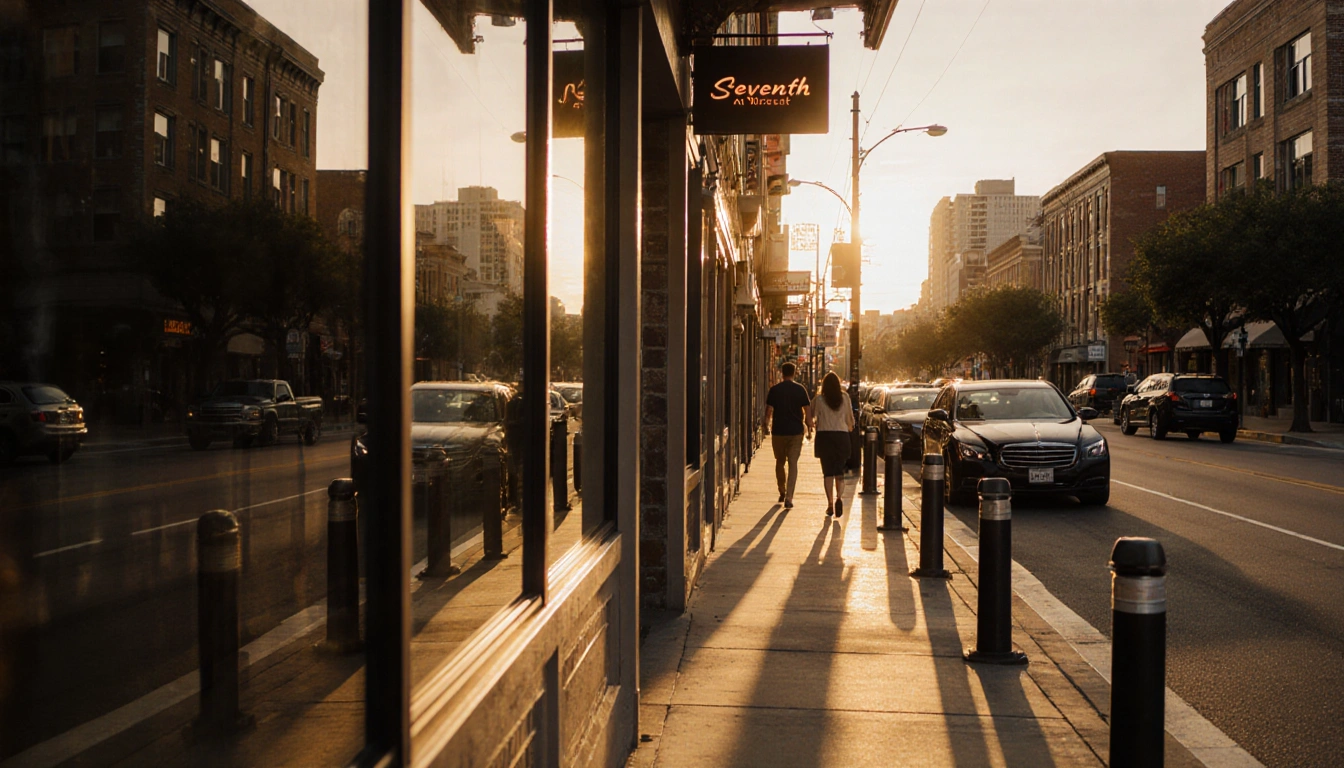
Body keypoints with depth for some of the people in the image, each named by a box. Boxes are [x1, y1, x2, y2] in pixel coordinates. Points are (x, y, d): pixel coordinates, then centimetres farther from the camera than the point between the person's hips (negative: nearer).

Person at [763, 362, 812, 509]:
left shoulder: (775, 390, -3)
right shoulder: (800, 389, -1)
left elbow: (769, 410, -3)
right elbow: (807, 410, -2)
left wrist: (766, 426, 12)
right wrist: (809, 428, 10)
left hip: (778, 431, 0)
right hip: (796, 431, 0)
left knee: (780, 462, 17)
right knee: (793, 464, 0)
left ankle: (782, 492, 26)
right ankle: (789, 497, -10)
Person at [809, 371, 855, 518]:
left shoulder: (819, 400, -3)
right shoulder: (845, 398, 1)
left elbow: (811, 418, 5)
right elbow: (850, 417, 8)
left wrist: (813, 424, 28)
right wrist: (850, 427, 29)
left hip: (824, 436, -1)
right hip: (841, 435, 1)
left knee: (828, 472, 5)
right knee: (839, 471, 7)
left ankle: (830, 504, 4)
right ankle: (838, 498, -16)